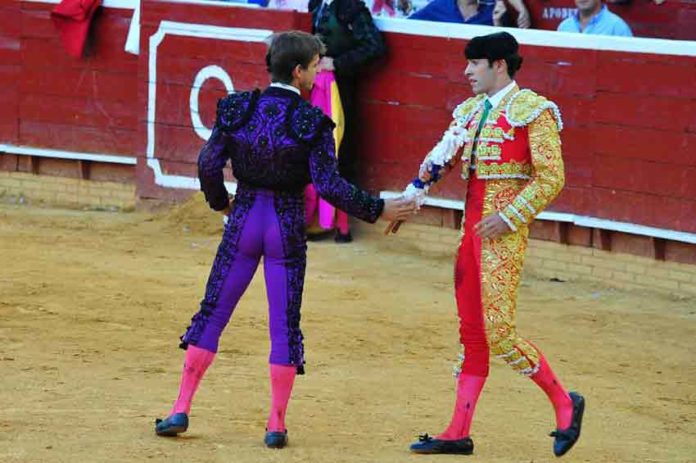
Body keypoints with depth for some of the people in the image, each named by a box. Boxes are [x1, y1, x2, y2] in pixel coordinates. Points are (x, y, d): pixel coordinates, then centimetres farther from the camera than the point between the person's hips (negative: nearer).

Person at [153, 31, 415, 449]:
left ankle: (181, 410, 10)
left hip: (244, 222, 3)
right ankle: (277, 425, 6)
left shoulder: (237, 109, -3)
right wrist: (378, 211, -8)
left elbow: (209, 164, -1)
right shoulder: (312, 123, -13)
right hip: (288, 227, -3)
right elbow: (330, 185, -16)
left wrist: (221, 203, 18)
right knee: (285, 325, 6)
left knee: (213, 313, 11)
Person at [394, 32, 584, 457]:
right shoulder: (470, 112, 15)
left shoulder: (532, 110, -9)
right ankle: (459, 434, 12)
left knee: (499, 334, -12)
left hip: (503, 233, -8)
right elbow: (439, 162, 13)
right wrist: (409, 200, -3)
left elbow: (551, 178, -13)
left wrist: (509, 217, -18)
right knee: (472, 333, 10)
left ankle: (564, 402, 5)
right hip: (472, 228, 8)